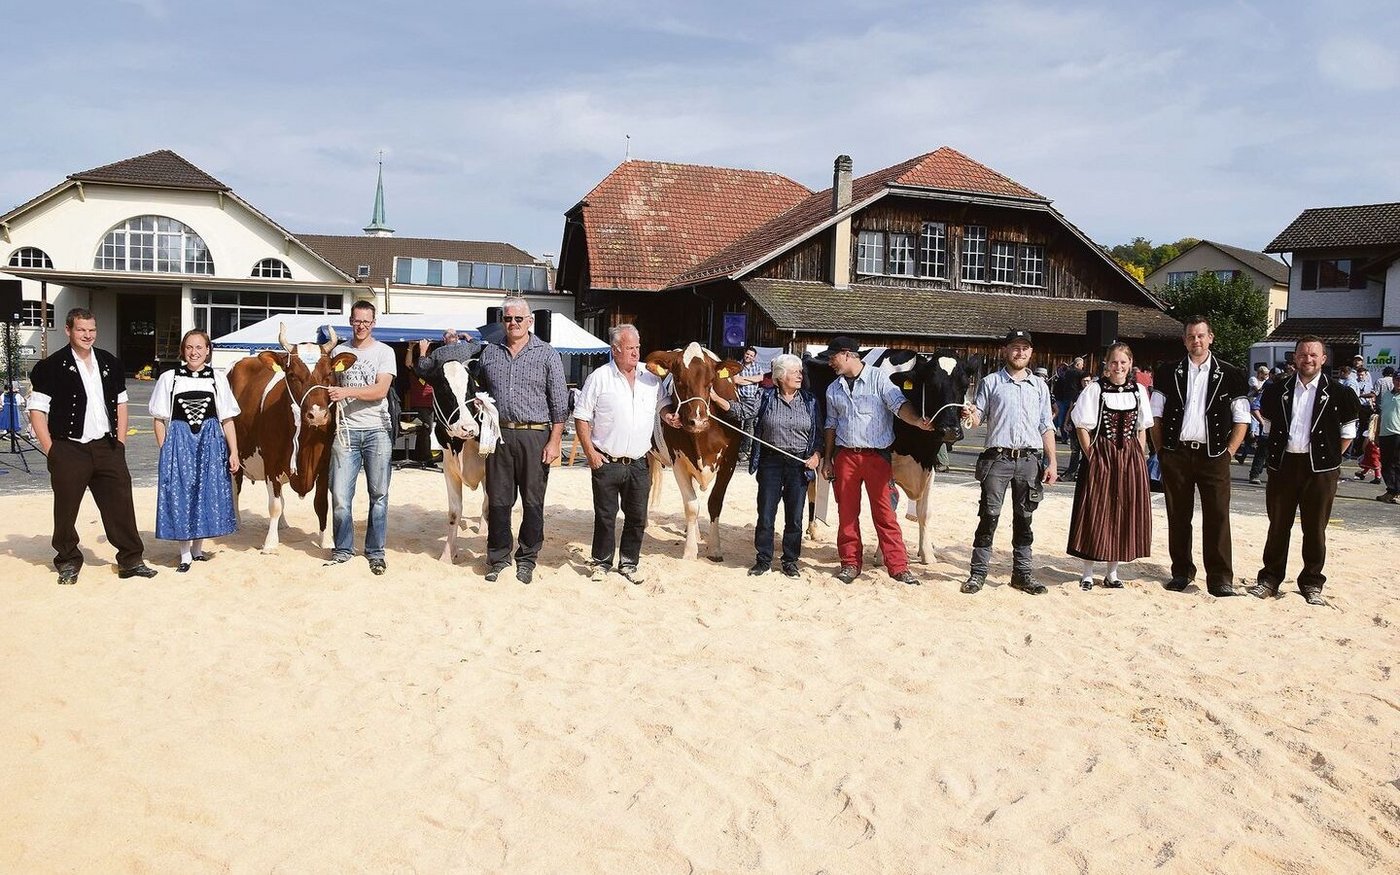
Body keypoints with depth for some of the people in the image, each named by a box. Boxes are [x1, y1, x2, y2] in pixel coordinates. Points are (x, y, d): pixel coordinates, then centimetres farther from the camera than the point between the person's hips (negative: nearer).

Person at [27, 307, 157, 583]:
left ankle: (131, 560, 11)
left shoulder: (109, 363, 10)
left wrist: (120, 442, 9)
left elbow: (120, 403, 17)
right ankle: (68, 562, 22)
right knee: (66, 509, 6)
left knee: (121, 504, 3)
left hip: (106, 447, 4)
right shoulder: (50, 367, -5)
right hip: (69, 450, -4)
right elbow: (37, 411, -5)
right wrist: (51, 450, -9)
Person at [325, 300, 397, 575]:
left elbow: (381, 390, -9)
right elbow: (331, 387, 19)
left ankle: (375, 552, 13)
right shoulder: (338, 351, 12)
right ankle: (343, 549, 13)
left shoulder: (384, 352, 2)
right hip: (345, 429, 2)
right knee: (340, 495, -1)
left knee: (379, 494, 3)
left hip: (377, 430, -2)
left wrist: (347, 391, -20)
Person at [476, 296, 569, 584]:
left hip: (535, 436, -3)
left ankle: (526, 559, 16)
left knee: (533, 501, 4)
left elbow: (559, 403, -1)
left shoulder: (547, 355, 1)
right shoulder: (489, 353, 12)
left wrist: (554, 441, -7)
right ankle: (498, 557, 19)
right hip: (498, 434, 3)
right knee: (498, 499, 7)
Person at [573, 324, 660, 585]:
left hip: (639, 463, 3)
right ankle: (601, 563, 20)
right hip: (606, 462, -3)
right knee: (605, 517, 5)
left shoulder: (652, 380, 7)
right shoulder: (599, 378, -5)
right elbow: (581, 417, -3)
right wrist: (590, 451, -9)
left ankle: (628, 563, 23)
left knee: (637, 518, 8)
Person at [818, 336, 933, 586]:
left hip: (877, 455, -4)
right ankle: (850, 563, 17)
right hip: (845, 455, 4)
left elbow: (899, 403, -13)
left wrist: (916, 421, -32)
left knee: (884, 511, -3)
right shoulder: (833, 389, 12)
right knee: (846, 511, 7)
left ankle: (898, 566, 2)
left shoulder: (877, 378, -3)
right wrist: (827, 459, 14)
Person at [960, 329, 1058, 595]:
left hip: (1030, 460, 3)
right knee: (989, 515, -4)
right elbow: (977, 420, 4)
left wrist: (1052, 462, 4)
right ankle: (978, 572, 2)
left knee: (1024, 518, 8)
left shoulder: (1039, 386, 14)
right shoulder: (991, 383, 6)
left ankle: (1022, 573, 16)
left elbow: (1046, 427, 12)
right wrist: (970, 416, -21)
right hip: (998, 457, -2)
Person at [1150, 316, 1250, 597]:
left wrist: (1228, 453, -3)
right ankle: (1182, 572, 18)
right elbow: (1156, 416, 9)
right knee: (1178, 516, 7)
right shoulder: (1168, 373, 7)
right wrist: (1161, 451, 2)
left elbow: (1241, 419, 5)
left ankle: (1220, 579, 1)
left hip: (1213, 456, -1)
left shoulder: (1230, 374, 5)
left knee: (1217, 517, -3)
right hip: (1176, 454, 1)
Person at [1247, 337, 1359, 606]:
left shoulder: (1337, 393, -1)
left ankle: (1312, 583, 17)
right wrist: (1277, 450, 10)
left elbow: (1348, 431, 7)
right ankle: (1269, 579, 17)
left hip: (1320, 469, -2)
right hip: (1283, 465, 2)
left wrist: (1331, 457, 3)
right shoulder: (1278, 391, 5)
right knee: (1278, 526, 9)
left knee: (1315, 529, 6)